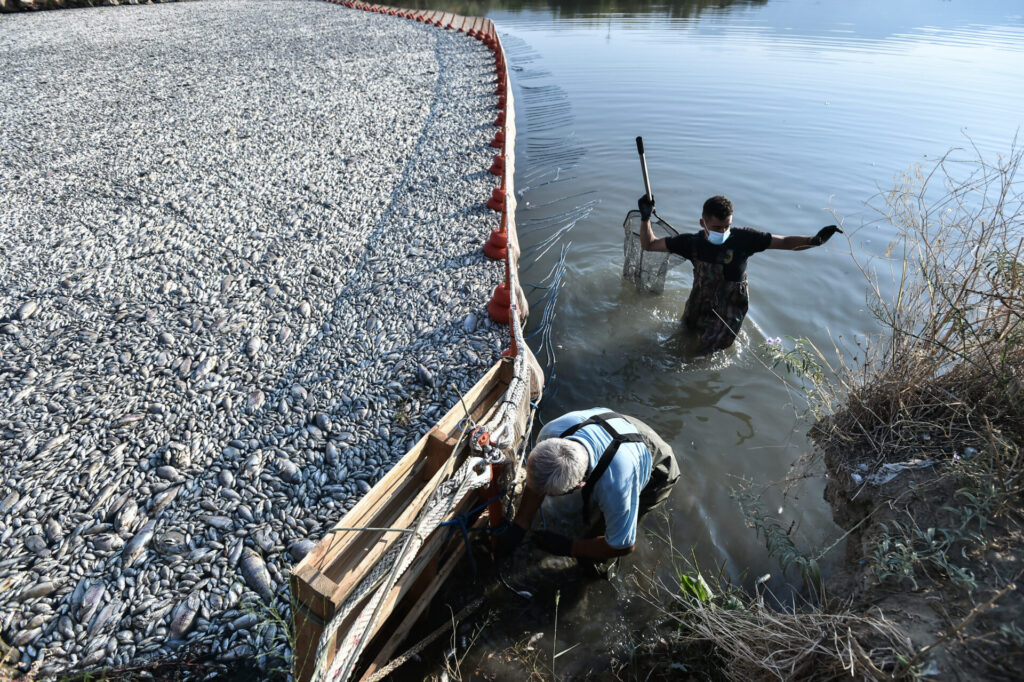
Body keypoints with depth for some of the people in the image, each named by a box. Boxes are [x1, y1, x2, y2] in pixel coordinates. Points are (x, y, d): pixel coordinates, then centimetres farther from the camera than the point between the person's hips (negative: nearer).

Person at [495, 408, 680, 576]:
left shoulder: (615, 487, -49)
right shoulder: (551, 432, -36)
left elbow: (623, 547, -28)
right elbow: (536, 479, -13)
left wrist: (565, 547, -22)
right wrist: (517, 528, -15)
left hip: (655, 477, -5)